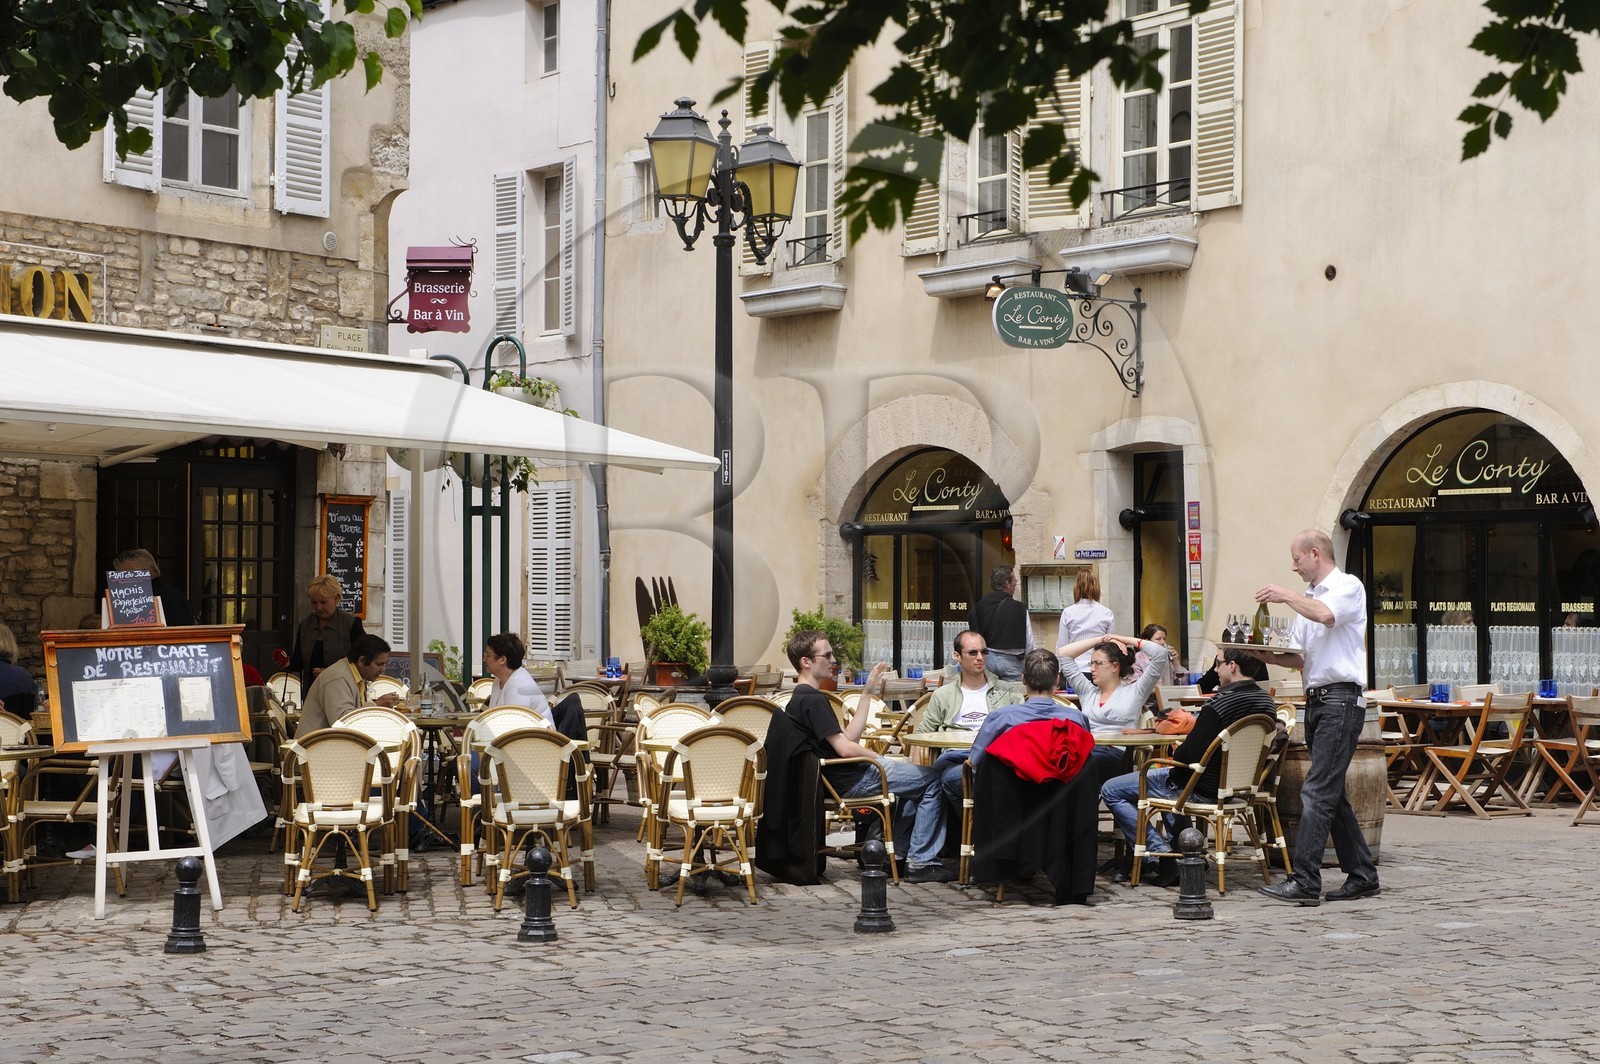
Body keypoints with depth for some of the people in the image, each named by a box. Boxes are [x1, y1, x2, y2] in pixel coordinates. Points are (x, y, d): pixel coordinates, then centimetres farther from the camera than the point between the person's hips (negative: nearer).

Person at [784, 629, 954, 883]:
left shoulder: (801, 698, 14)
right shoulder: (813, 700, -19)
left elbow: (849, 735, 13)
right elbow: (845, 748, -23)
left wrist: (867, 693, 13)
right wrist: (882, 759, -8)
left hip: (840, 778, 11)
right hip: (852, 779, -11)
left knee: (918, 781, 27)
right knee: (932, 780, -6)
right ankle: (920, 863, -5)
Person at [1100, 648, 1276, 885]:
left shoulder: (1218, 703, -26)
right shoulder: (1267, 701, 0)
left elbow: (1191, 755, -28)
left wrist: (1176, 753, -4)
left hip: (1203, 789, -9)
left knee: (1111, 791, 1)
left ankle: (1158, 855, -3)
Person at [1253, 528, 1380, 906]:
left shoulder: (1348, 586, -4)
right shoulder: (1308, 599, 21)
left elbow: (1326, 614, -26)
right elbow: (1300, 658, 20)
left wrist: (1286, 596, -12)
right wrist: (1266, 655, 2)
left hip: (1341, 698, -9)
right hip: (1316, 700, 9)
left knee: (1317, 792, -13)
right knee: (1332, 794, 11)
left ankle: (1305, 881, -15)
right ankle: (1362, 875, 18)